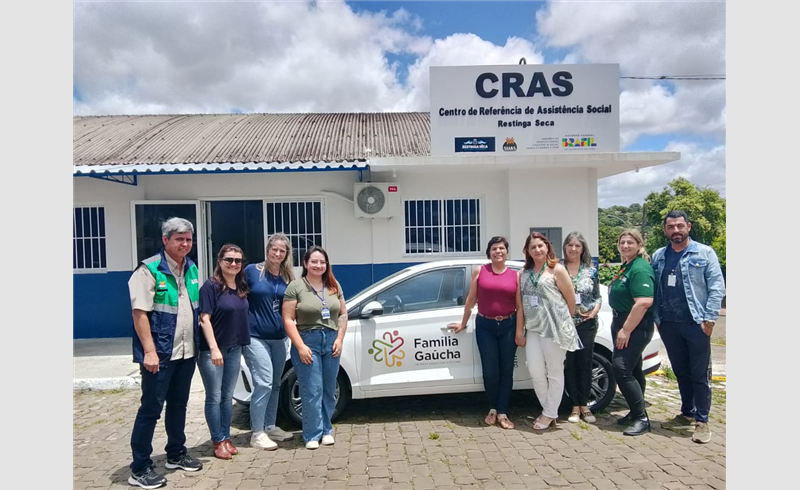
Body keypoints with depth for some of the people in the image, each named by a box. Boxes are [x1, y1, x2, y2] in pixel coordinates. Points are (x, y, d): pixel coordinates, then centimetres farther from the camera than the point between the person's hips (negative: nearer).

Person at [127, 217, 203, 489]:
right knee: (151, 408, 1)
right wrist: (150, 351, -21)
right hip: (160, 353, -7)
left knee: (178, 404, 18)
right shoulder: (149, 269, -13)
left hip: (186, 352, 7)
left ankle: (176, 454, 33)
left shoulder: (191, 269, 8)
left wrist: (196, 342, 13)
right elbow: (140, 313, -17)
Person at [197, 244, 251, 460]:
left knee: (227, 396, 14)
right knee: (214, 397, 4)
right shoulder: (211, 286, -12)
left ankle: (227, 439, 25)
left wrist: (241, 344, 7)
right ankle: (218, 442, 16)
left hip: (234, 349, 6)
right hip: (212, 350, -6)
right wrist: (214, 348, -22)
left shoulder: (241, 287, 6)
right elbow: (204, 319, -17)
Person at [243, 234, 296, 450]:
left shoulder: (287, 278, 7)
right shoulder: (252, 271, -7)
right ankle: (257, 434, 4)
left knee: (275, 385, 13)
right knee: (263, 384, -9)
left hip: (279, 338, 6)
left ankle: (270, 427, 27)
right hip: (256, 337, -5)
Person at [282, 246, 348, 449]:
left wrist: (340, 339, 0)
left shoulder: (334, 286, 9)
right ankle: (313, 435, 10)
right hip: (307, 341, -4)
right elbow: (288, 320, -8)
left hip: (331, 341, 4)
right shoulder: (296, 286, -6)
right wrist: (300, 346, -14)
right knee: (312, 391, -2)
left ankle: (326, 430, 24)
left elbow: (343, 314, 12)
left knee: (329, 390, 10)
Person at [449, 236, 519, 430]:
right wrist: (463, 323, 11)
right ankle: (492, 409, 23)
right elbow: (471, 299, 7)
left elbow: (519, 305, 6)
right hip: (485, 326, -1)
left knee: (506, 370, 6)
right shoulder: (479, 271, 2)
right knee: (490, 371, 2)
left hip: (508, 326, 1)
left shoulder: (515, 275, 4)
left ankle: (502, 413, 17)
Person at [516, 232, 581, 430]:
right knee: (535, 372, 5)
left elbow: (571, 298, -2)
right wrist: (519, 331, 8)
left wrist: (567, 321, 7)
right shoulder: (524, 274, 11)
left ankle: (549, 414, 18)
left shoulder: (557, 269, -4)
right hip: (533, 329, 5)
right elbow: (520, 305, 10)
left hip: (555, 328, -5)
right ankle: (550, 410, 23)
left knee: (555, 372, 6)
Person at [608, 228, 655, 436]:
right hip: (622, 322, 10)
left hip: (635, 326, -10)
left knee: (621, 369, -12)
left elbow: (644, 302, -27)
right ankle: (636, 413, 27)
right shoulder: (626, 266, 13)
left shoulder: (640, 268, -18)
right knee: (632, 369, 16)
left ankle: (642, 419, -3)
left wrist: (626, 330, -24)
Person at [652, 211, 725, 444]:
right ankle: (687, 413, 30)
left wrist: (709, 319, -13)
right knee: (680, 372, 16)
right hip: (668, 324, 4)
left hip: (695, 324, -4)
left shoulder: (704, 253, -2)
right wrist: (655, 318, 3)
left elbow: (716, 288, -7)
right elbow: (652, 289, 10)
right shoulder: (658, 256, 9)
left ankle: (702, 421, 14)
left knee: (700, 374, 4)